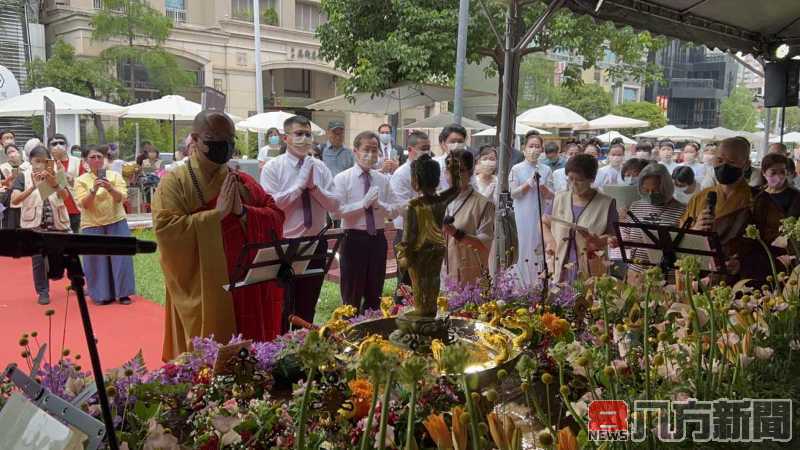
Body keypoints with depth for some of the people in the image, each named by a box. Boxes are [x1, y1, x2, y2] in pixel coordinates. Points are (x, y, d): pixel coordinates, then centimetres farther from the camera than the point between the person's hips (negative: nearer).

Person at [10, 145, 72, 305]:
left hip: (57, 224, 2)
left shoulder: (54, 176, 2)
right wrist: (33, 187, -31)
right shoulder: (23, 177, -2)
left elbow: (65, 196, -14)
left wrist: (54, 183, -34)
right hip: (35, 225, -1)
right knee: (38, 259, -2)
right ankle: (43, 292, 13)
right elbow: (14, 200, -17)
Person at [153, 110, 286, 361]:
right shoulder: (174, 182, -2)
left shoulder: (243, 182, 10)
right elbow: (165, 229, -16)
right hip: (200, 290, -3)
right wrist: (217, 213, -18)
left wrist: (243, 211, -13)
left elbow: (277, 216, 4)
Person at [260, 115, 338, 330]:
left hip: (316, 244, 4)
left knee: (308, 307, 17)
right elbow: (271, 205, -20)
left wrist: (313, 186, -16)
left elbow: (334, 205, -2)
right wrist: (300, 184, -18)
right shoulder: (272, 167, -6)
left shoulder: (320, 167, 4)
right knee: (282, 308, 7)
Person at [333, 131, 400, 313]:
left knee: (374, 295, 15)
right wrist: (363, 203, -21)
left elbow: (395, 211, 4)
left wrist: (378, 204, -14)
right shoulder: (342, 179, -4)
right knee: (352, 297, 5)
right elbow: (337, 210, -16)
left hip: (378, 239, 4)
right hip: (354, 239, -4)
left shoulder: (383, 180, 9)